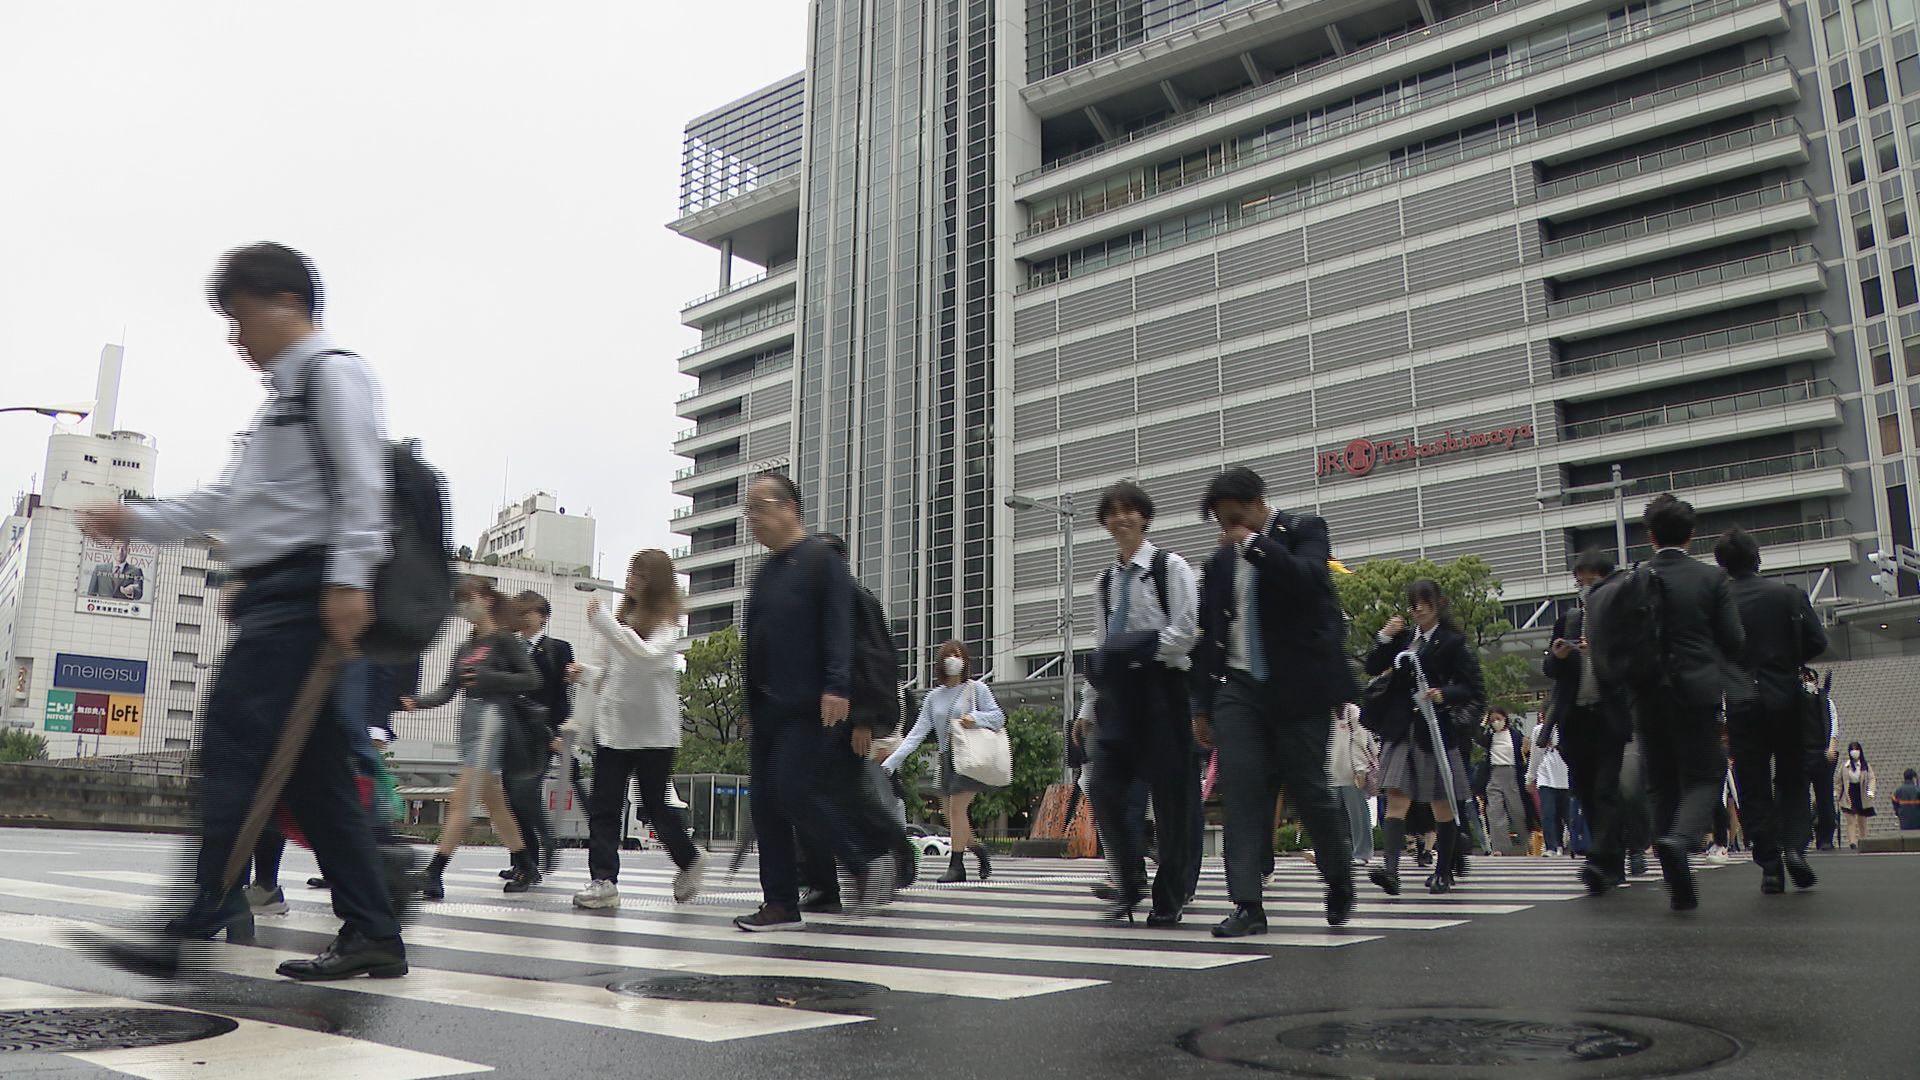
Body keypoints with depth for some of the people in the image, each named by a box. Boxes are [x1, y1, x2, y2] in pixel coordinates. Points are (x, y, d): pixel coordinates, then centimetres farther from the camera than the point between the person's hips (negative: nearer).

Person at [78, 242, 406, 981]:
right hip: (274, 594, 10)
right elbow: (228, 499, 28)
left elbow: (361, 481, -15)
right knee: (310, 768, 5)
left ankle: (199, 923, -12)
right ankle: (371, 934, 5)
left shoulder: (332, 373, -2)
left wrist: (350, 578, -24)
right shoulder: (283, 395, 27)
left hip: (303, 589, -10)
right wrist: (137, 521, 21)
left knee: (234, 746, -13)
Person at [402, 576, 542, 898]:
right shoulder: (466, 647, 17)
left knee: (461, 800, -11)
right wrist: (417, 702, -6)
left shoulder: (504, 639, -4)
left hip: (493, 720, -8)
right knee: (492, 801, 11)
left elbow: (532, 680, -9)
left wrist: (490, 678, -19)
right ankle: (526, 866, 21)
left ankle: (432, 874, -13)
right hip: (469, 721, 8)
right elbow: (448, 690, 11)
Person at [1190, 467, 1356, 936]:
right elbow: (1209, 636, 17)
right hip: (1239, 687, 4)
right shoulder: (1221, 559, 15)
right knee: (1243, 791, -7)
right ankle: (1248, 905, -6)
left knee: (1309, 789, 1)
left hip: (1298, 686, -4)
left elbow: (1306, 582, -21)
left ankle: (1339, 879, 26)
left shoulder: (1303, 530, 1)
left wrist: (1254, 543, -15)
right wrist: (1202, 704, 15)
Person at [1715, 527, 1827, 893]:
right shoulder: (1790, 595, -2)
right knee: (1793, 779, 15)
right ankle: (1795, 845, -4)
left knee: (1753, 787, 5)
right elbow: (1816, 642, -2)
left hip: (1742, 706, -1)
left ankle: (1770, 866, 4)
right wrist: (1788, 661, 15)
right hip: (1787, 700, 1)